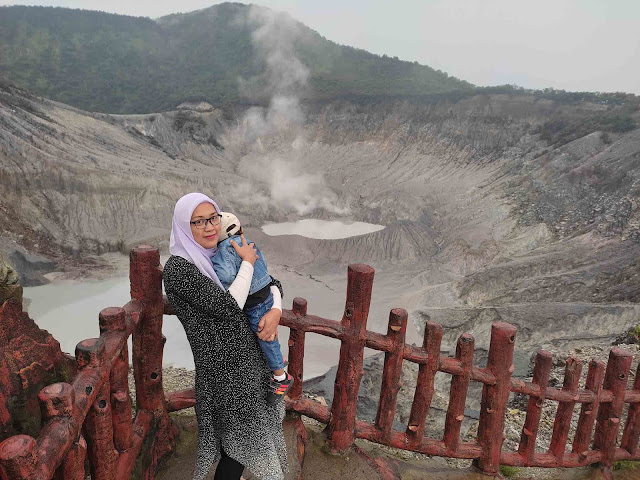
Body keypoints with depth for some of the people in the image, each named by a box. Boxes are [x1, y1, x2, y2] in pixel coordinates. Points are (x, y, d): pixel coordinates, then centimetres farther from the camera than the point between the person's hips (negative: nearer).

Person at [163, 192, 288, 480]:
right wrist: (248, 263, -14)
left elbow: (271, 283, 12)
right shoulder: (178, 268, -17)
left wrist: (275, 311, -8)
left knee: (253, 430, 23)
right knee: (239, 440, 8)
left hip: (251, 356, 7)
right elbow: (228, 307, -25)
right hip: (224, 368, -7)